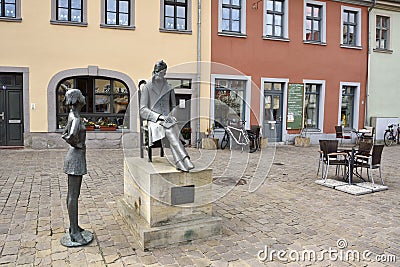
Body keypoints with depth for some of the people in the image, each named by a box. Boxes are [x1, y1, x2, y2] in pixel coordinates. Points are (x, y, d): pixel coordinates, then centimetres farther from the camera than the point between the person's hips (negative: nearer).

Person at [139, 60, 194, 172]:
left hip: (167, 119, 3)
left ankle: (181, 163, -48)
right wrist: (159, 116, -15)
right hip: (153, 120, -2)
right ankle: (185, 160, -48)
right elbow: (143, 110, -2)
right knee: (169, 131, -36)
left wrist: (169, 115, 2)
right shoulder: (147, 87, 4)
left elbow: (173, 106, 25)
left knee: (170, 132, -35)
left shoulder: (169, 87, 15)